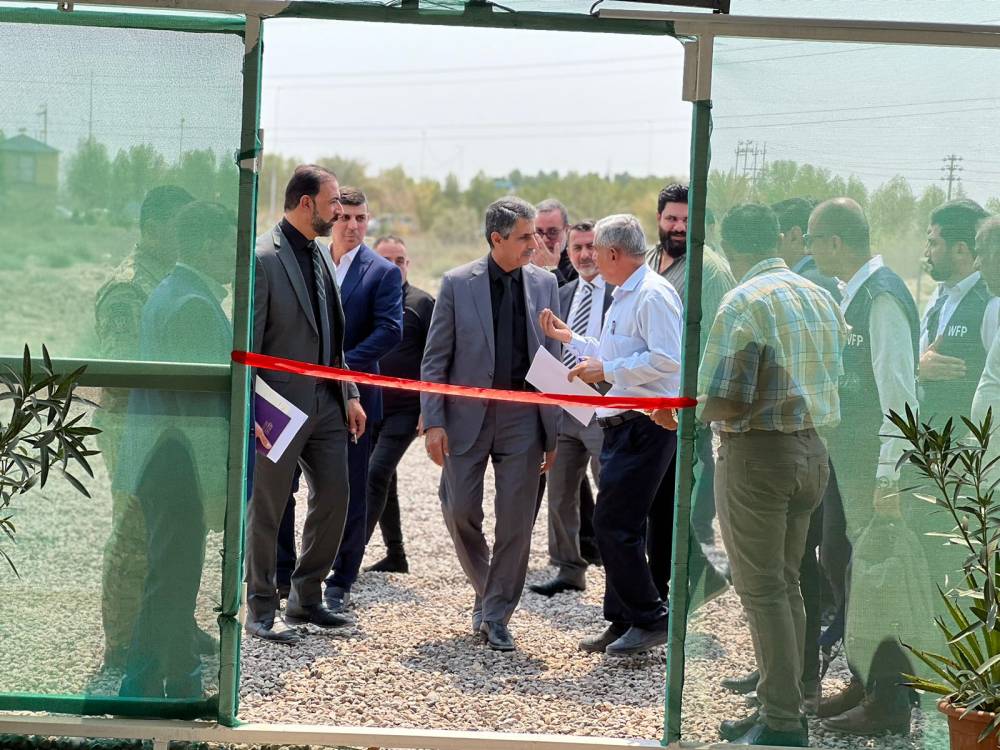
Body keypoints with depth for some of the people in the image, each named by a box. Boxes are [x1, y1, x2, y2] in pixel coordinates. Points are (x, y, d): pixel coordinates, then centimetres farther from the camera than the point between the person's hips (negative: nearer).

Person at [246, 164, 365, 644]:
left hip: (325, 403, 8)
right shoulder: (263, 258, -15)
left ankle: (306, 597, 23)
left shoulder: (317, 254, 12)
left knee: (334, 499, 10)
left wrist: (349, 394, 15)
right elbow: (246, 342, -16)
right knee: (267, 509, 3)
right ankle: (261, 611, 12)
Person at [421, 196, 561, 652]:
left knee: (515, 521, -1)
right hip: (467, 414, -1)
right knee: (459, 510, 0)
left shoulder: (544, 284, 4)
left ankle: (496, 617, 9)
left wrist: (554, 431, 4)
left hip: (522, 417, 1)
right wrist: (433, 421, -9)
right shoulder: (457, 284, -3)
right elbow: (435, 359, 0)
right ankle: (486, 590, 26)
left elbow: (553, 359, 7)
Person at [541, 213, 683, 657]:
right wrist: (570, 339, 28)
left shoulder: (653, 295, -14)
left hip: (647, 426, -11)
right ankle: (622, 623, 19)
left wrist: (607, 370, -19)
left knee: (614, 524, -11)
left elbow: (666, 358, -24)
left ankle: (650, 620, -4)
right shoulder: (623, 296, 19)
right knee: (617, 527, 13)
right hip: (623, 425, 11)